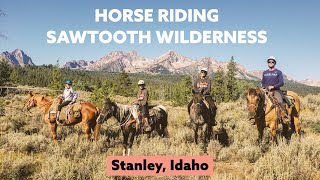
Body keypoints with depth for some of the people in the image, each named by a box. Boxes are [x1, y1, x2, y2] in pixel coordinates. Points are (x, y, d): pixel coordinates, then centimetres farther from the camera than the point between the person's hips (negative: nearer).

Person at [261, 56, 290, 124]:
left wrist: (273, 86, -14)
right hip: (266, 90, 4)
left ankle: (285, 117, -25)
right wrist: (264, 87, 1)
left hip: (276, 90, -4)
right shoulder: (264, 72, 16)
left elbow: (281, 83, -2)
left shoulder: (278, 72, 5)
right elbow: (262, 82, 22)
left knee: (280, 102, -28)